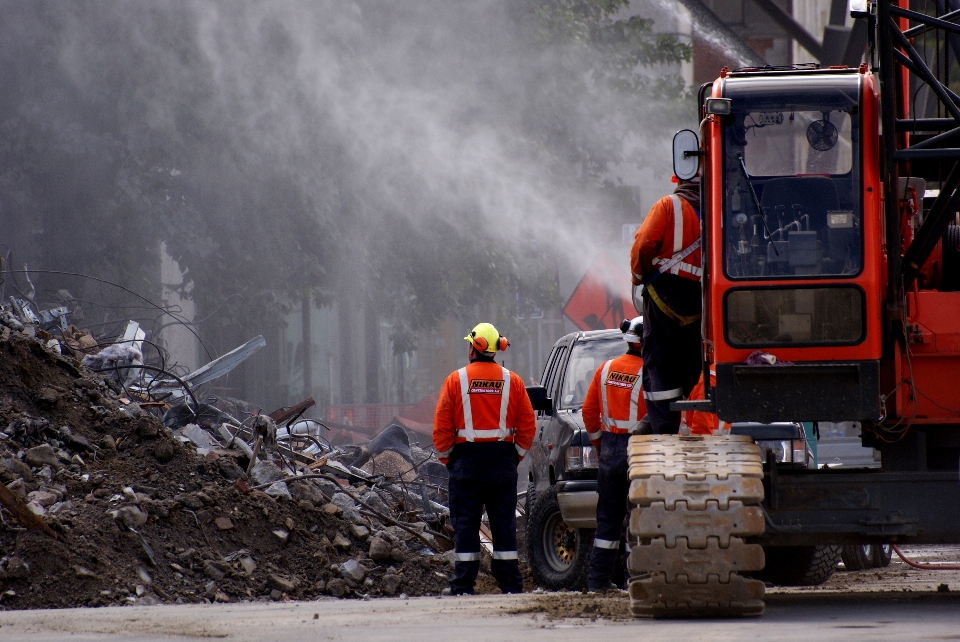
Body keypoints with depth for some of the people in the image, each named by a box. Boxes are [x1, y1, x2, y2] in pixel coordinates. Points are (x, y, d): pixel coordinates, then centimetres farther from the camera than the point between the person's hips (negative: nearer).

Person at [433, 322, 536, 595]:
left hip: (467, 460, -2)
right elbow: (528, 425, 3)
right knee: (504, 522, 6)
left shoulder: (456, 380, -4)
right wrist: (517, 454, 13)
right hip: (503, 460, 2)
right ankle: (510, 584, 5)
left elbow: (441, 426, -4)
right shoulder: (512, 381, 2)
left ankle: (463, 585, -2)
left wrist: (445, 457, 8)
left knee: (465, 523, 1)